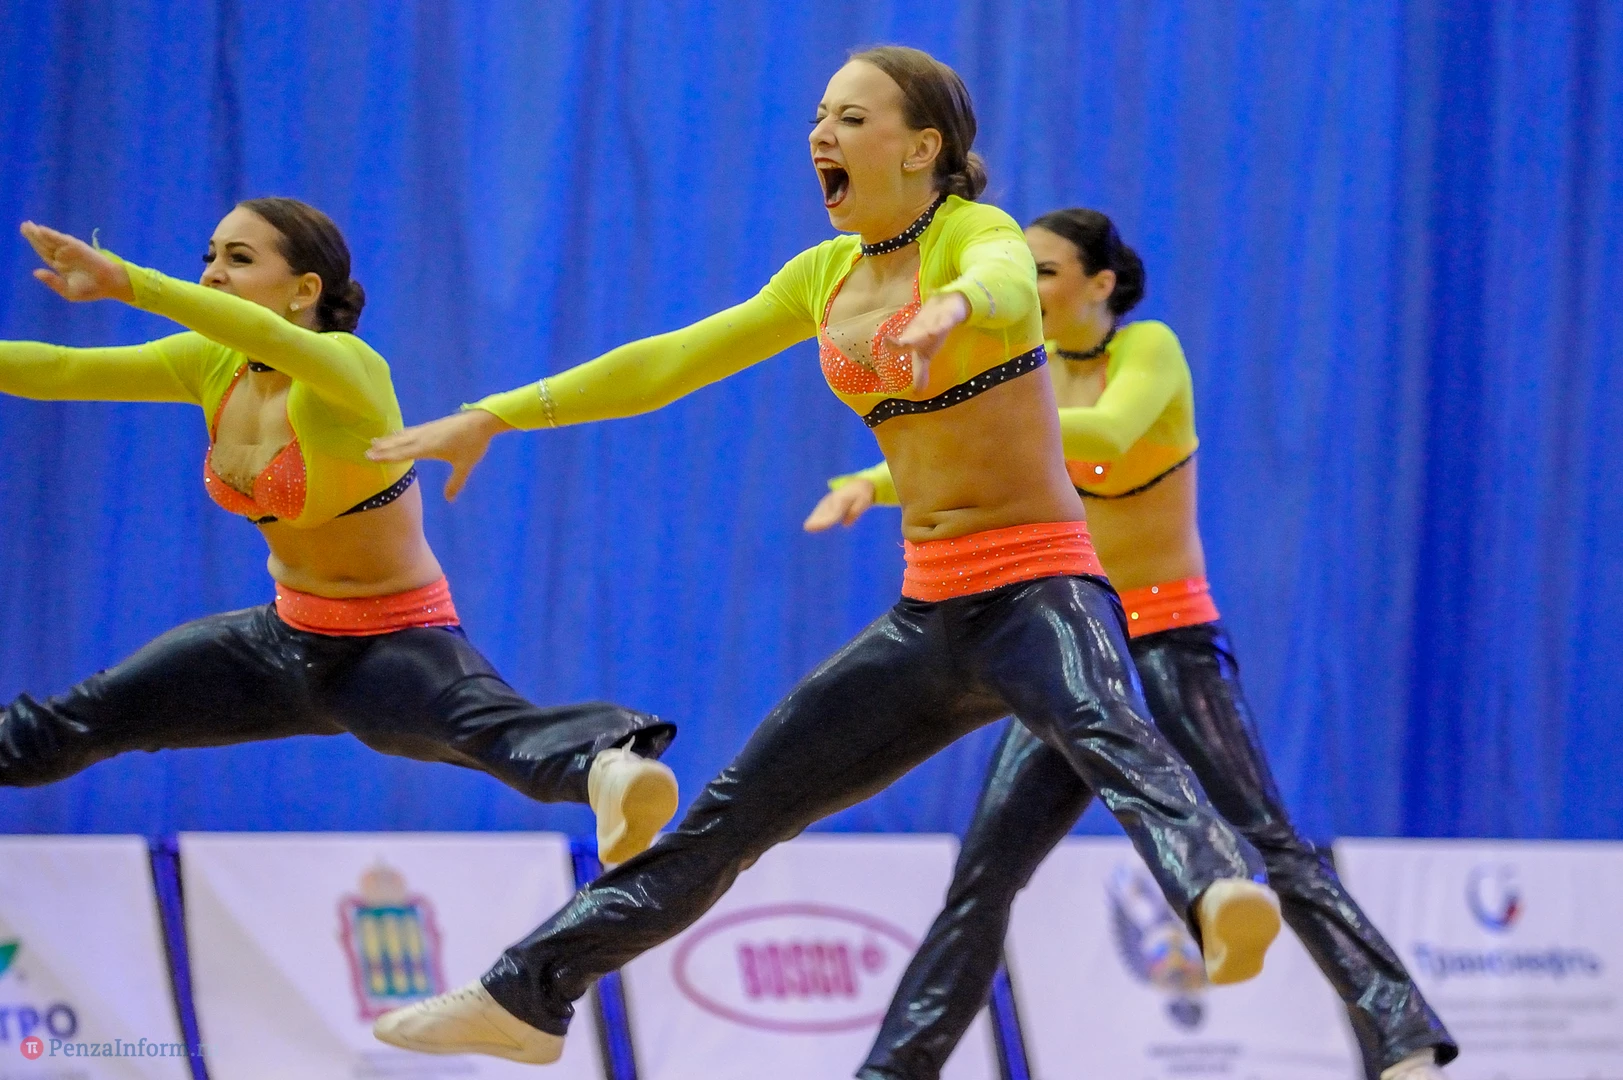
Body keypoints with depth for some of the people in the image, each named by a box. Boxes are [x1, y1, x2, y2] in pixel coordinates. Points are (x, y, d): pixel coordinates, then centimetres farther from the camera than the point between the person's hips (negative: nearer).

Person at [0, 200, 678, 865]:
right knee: (76, 721, 20)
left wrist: (127, 283, -57)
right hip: (290, 639, 9)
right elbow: (57, 370, 0)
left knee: (491, 731, -41)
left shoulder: (344, 367, -25)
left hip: (396, 648, -9)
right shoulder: (213, 366, -2)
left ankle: (608, 766, -70)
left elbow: (273, 337, -47)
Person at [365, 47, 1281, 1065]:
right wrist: (491, 419, 25)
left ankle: (1223, 896, -67)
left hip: (1040, 589, -7)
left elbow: (1006, 284, -34)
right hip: (931, 615, 7)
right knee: (733, 809, 12)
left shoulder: (975, 231, -8)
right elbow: (667, 362, 23)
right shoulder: (828, 275, 13)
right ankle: (526, 998, 21)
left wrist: (952, 308, -59)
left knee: (1110, 737, -39)